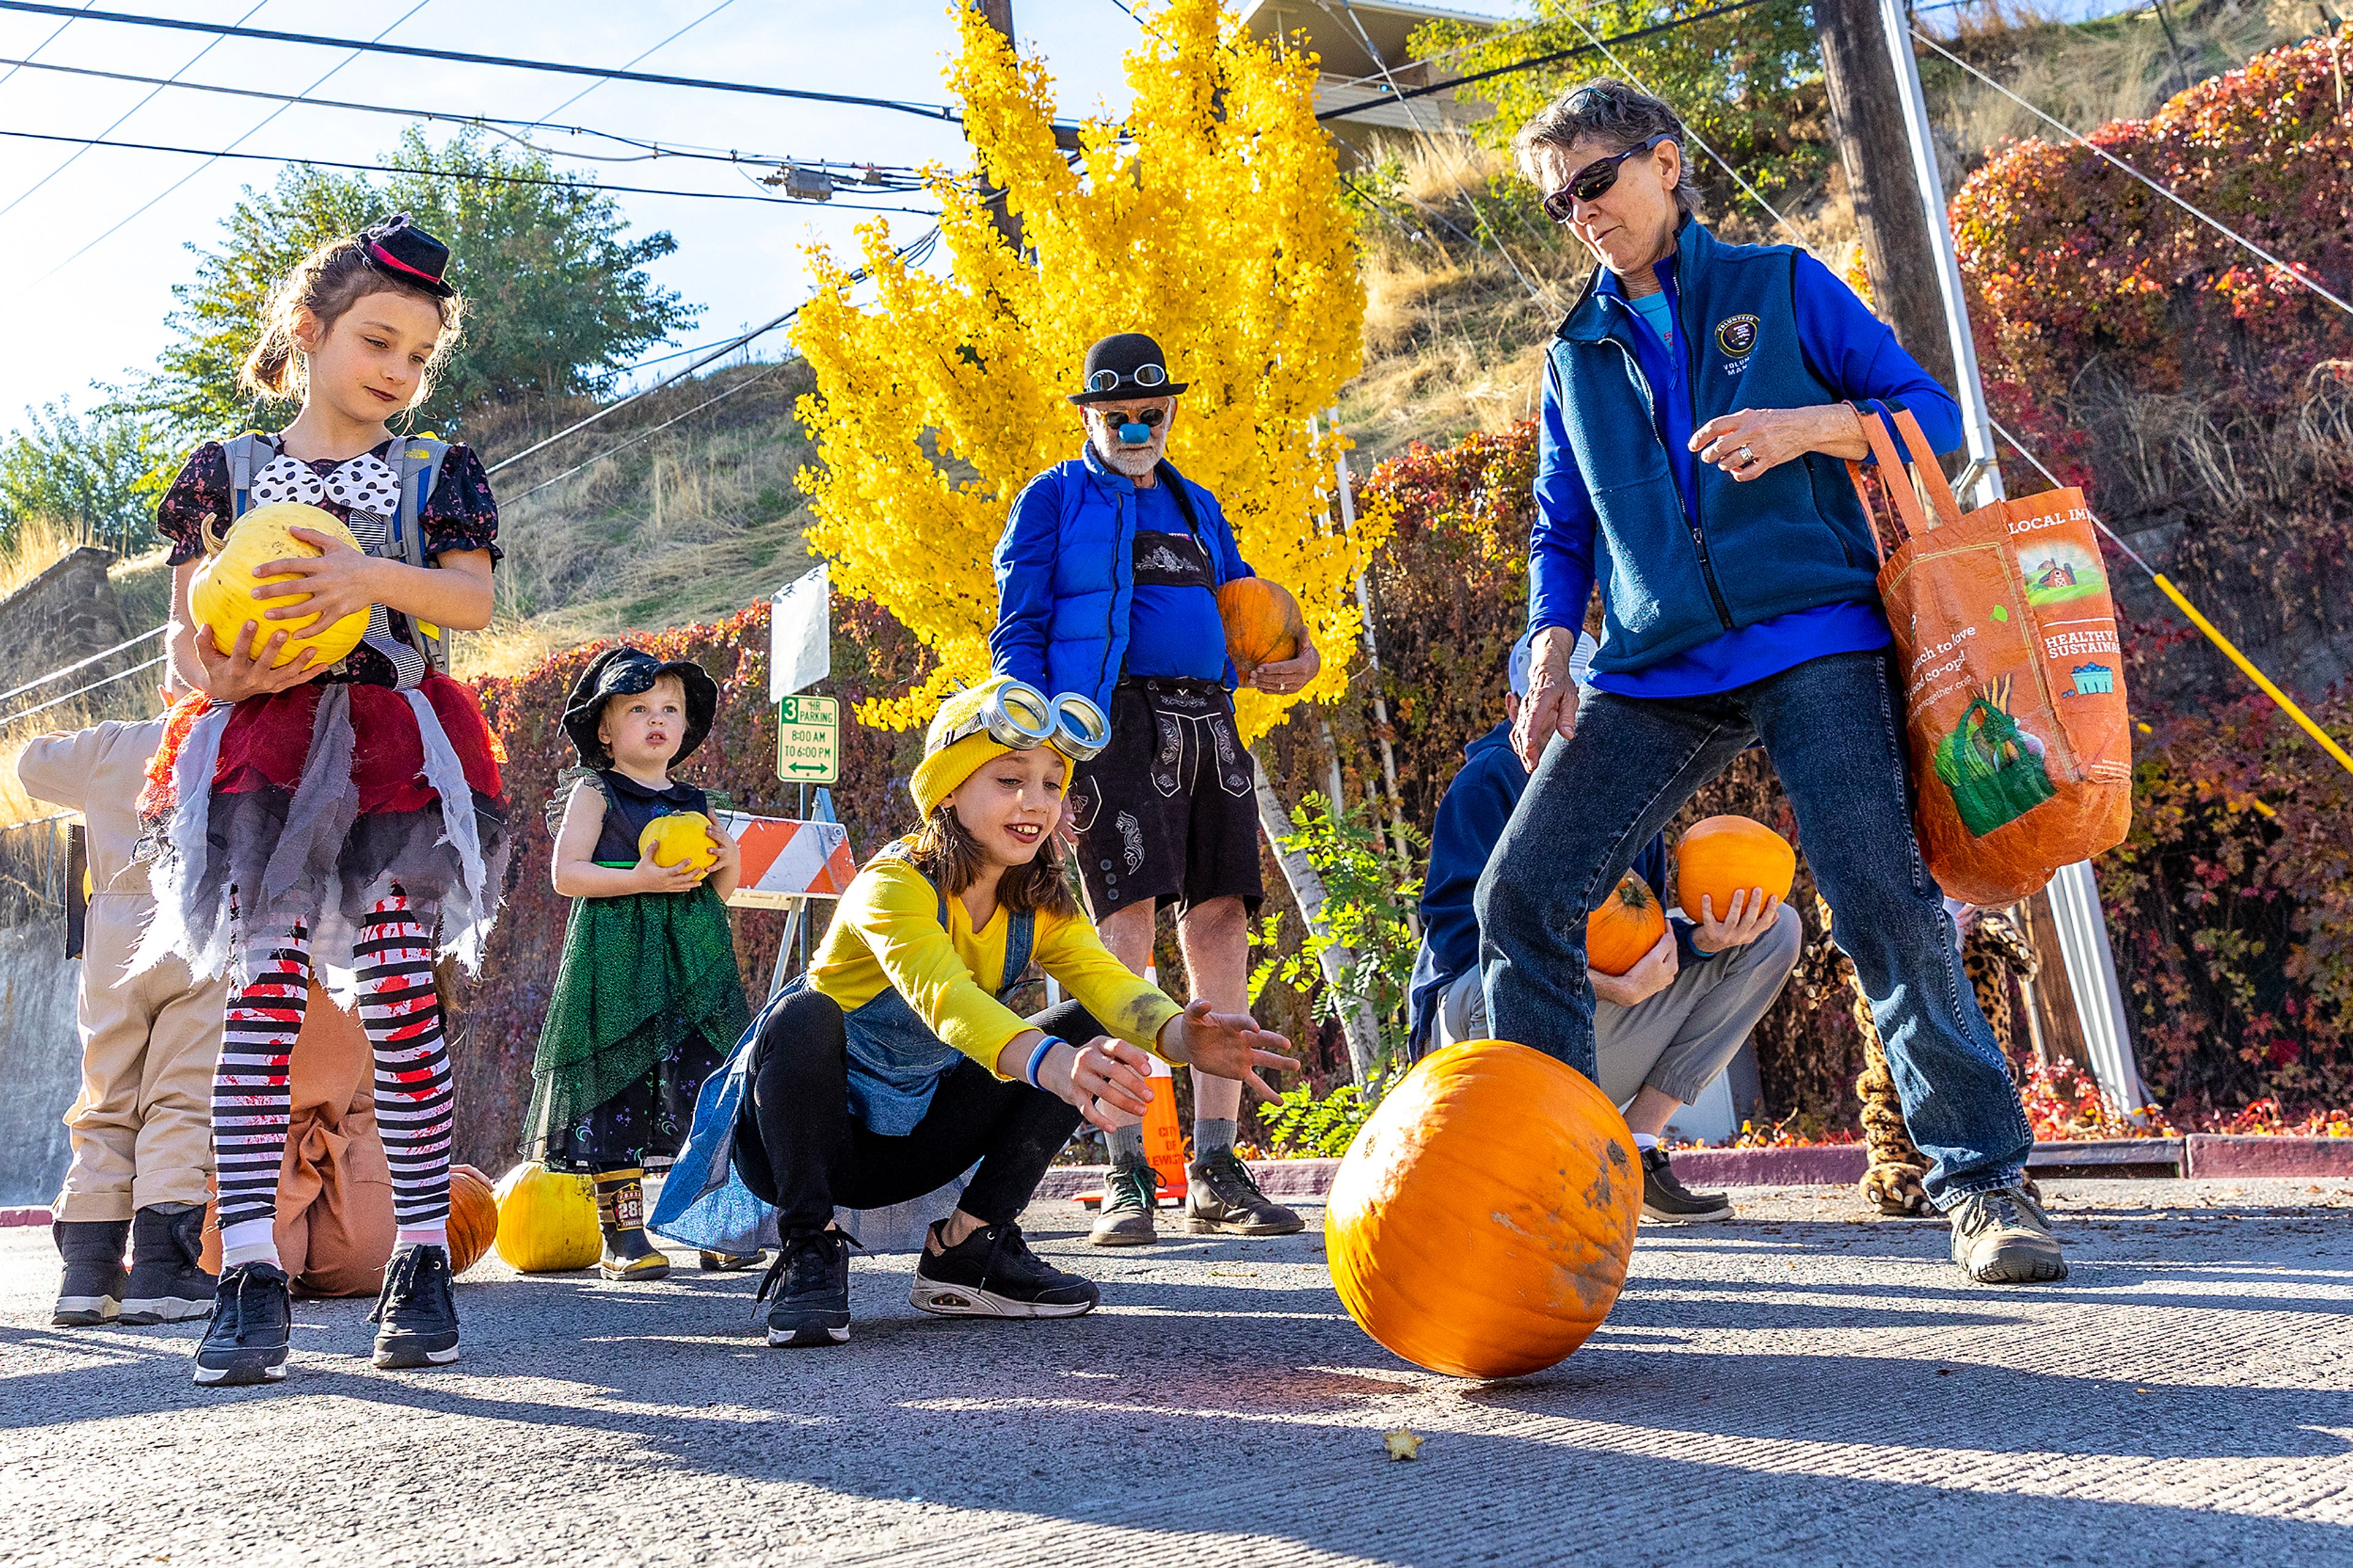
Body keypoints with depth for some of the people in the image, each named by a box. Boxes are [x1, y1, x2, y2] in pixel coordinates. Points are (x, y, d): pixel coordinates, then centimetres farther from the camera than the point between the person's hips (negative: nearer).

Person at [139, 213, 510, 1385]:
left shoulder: (436, 474, 14)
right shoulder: (228, 470, 14)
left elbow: (474, 597, -1)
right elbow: (186, 627, 10)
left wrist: (372, 576, -18)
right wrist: (219, 675, -12)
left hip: (398, 750, 0)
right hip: (264, 752, 0)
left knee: (402, 999, -4)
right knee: (262, 990, -11)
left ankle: (422, 1260, 4)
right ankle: (250, 1275, -9)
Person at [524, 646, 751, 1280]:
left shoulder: (694, 804, 17)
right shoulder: (596, 795, 2)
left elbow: (718, 890, 22)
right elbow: (565, 873, -7)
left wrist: (729, 863, -1)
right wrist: (641, 880, -17)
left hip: (693, 959, 4)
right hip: (617, 960, -4)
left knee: (707, 1088, 0)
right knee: (616, 1093, -4)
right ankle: (624, 1238, 3)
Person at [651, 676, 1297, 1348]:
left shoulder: (1041, 911, -5)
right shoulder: (894, 887, -25)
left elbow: (1110, 983, -23)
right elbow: (941, 993, -45)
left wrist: (1182, 1037, -46)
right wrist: (1052, 1064, -63)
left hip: (909, 1142, 6)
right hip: (797, 1135, -6)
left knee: (1086, 1029, -7)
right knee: (804, 1016, -37)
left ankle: (967, 1245, 0)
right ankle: (809, 1250, -18)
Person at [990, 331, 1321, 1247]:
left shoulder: (1197, 509, 24)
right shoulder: (1054, 500, 9)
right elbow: (1017, 636, 2)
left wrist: (1296, 658, 3)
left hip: (1206, 725, 6)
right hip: (1114, 719, -5)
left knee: (1222, 930, 0)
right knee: (1127, 930, -14)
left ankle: (1217, 1173, 5)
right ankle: (1127, 1177, -11)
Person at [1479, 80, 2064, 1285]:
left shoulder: (1780, 285, 11)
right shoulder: (1578, 356, 21)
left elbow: (1930, 411, 8)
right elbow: (1562, 527, 21)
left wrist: (1808, 426, -12)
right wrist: (1550, 654, 3)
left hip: (1812, 645, -3)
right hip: (1652, 674, 4)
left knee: (1883, 898, -15)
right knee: (1521, 897, -8)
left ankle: (1983, 1183, -1)